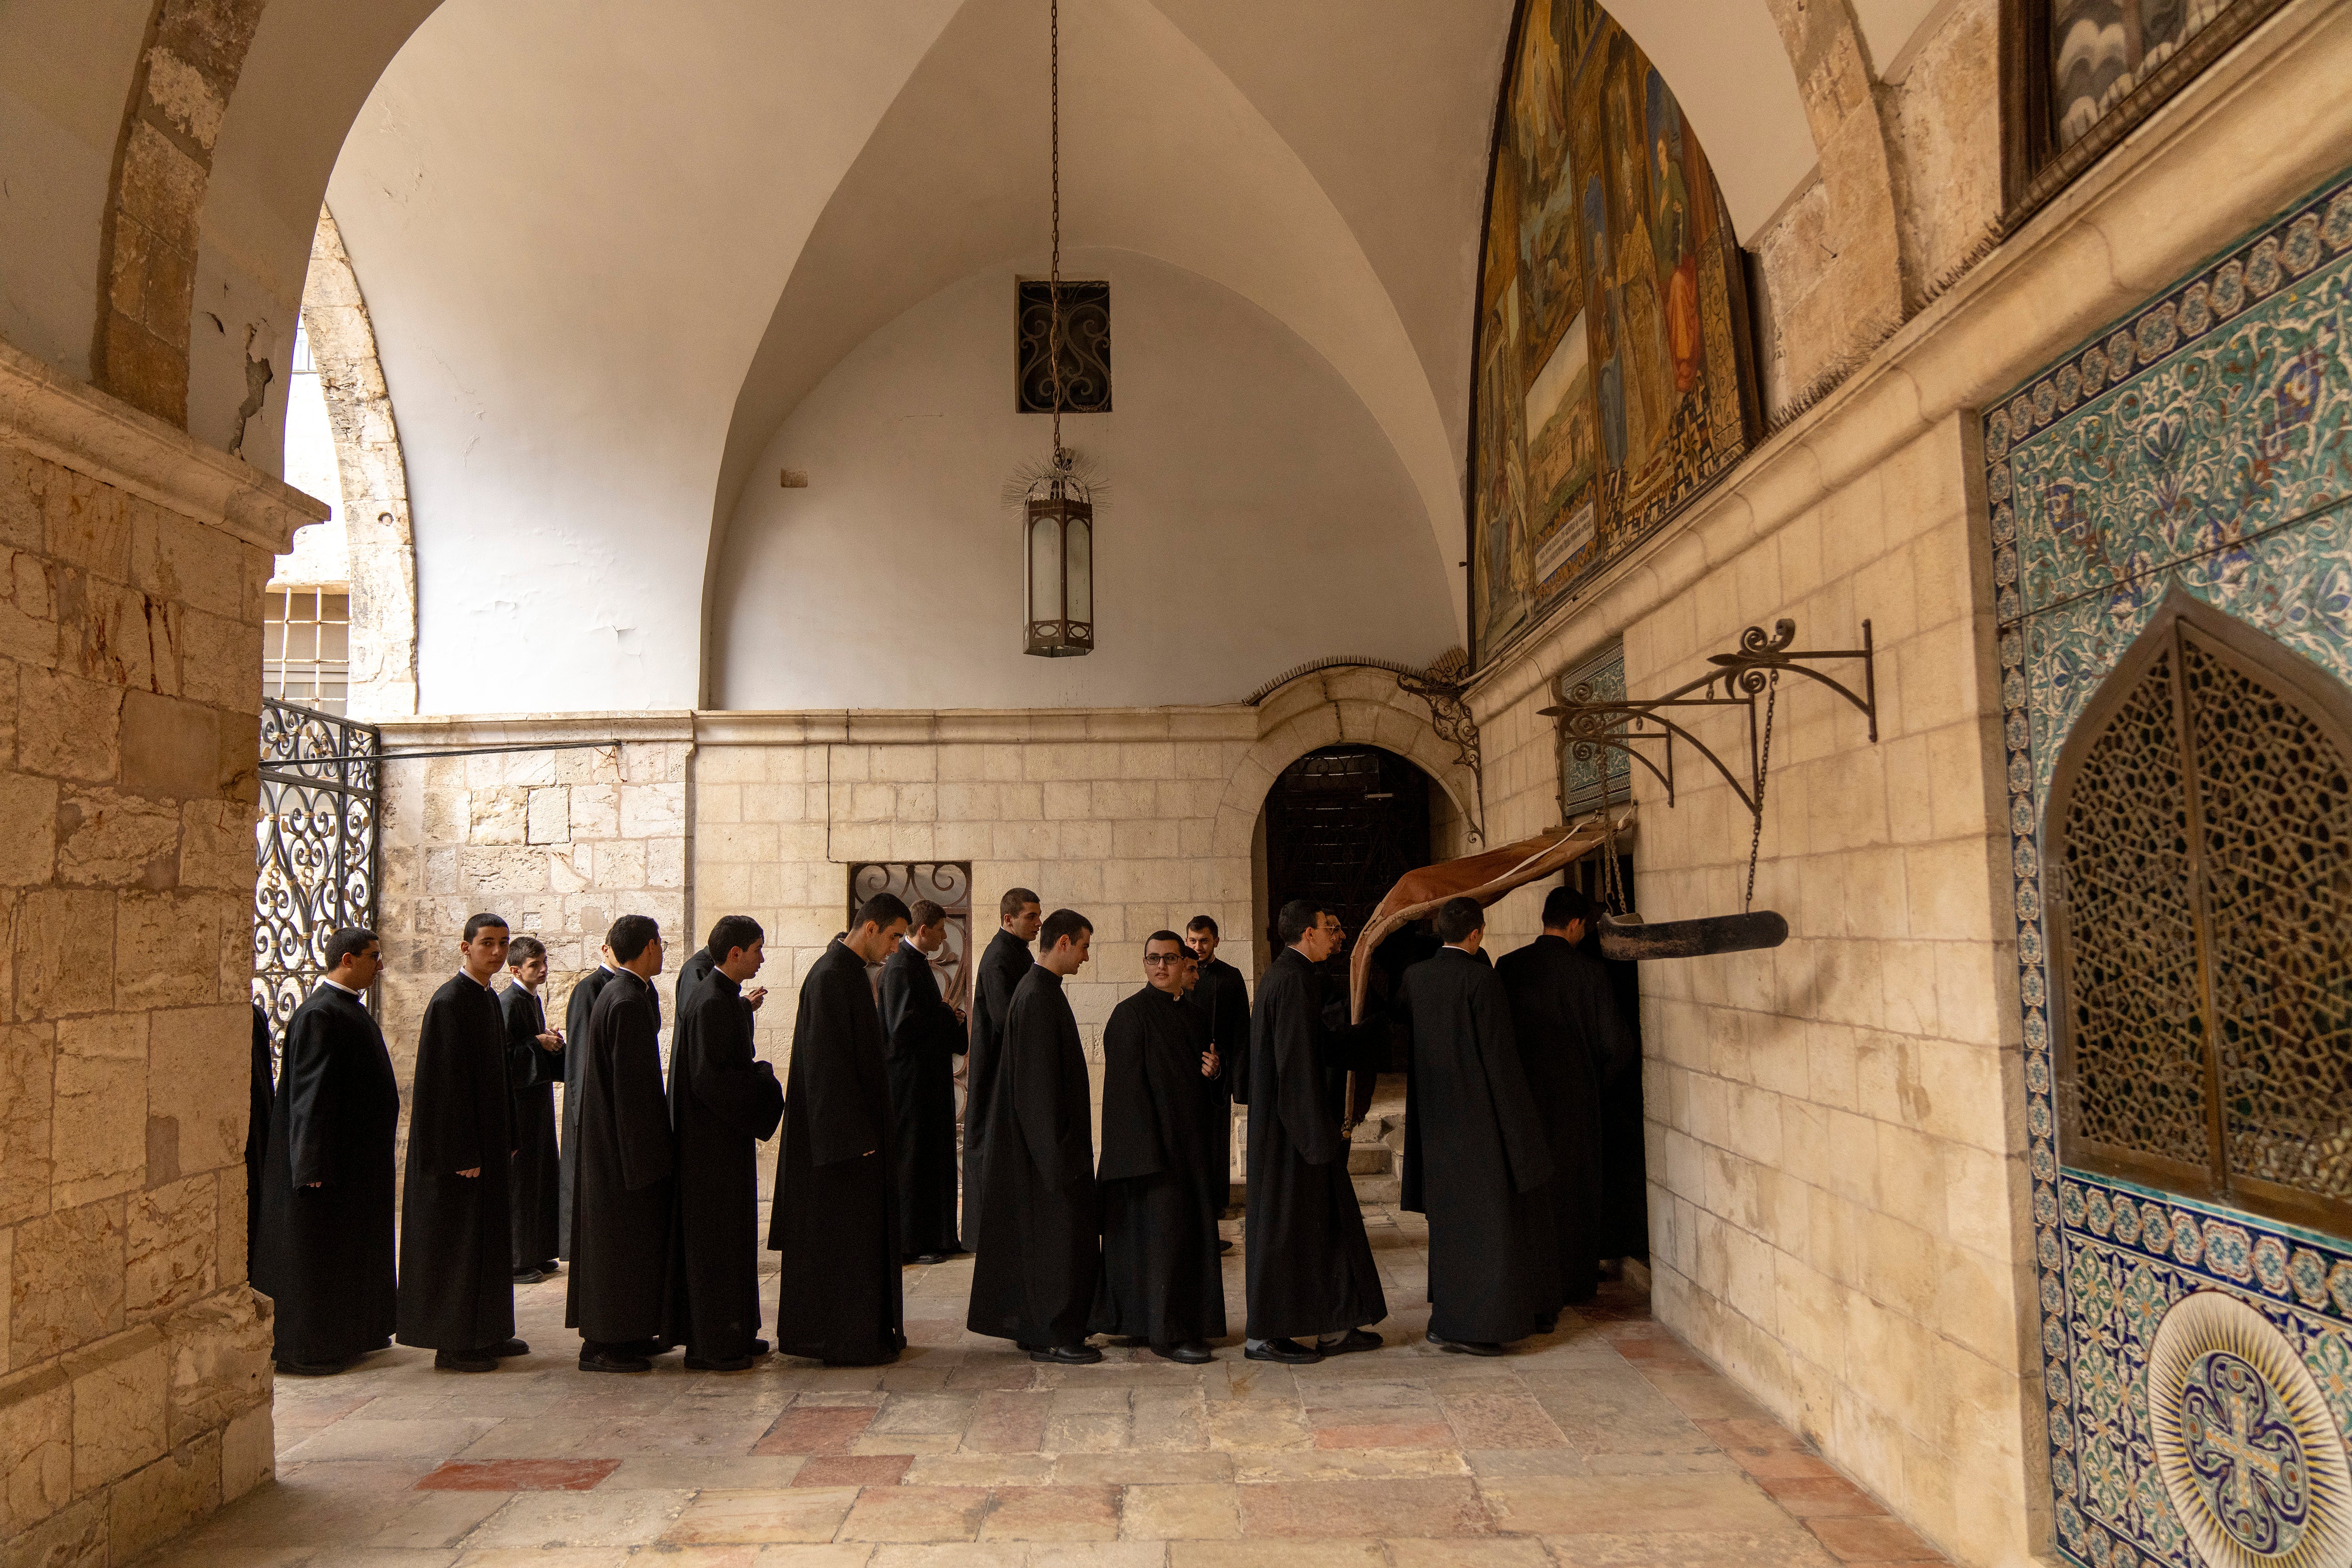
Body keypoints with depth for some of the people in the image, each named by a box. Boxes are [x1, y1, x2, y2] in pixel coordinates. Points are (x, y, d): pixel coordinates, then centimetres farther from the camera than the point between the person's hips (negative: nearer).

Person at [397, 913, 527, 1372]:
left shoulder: (488, 998, 11)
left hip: (487, 1142, 9)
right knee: (456, 1239, -1)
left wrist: (507, 1138, 16)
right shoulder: (450, 1001, -17)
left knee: (488, 1237, 14)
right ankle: (453, 1344, 9)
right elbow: (446, 1081, -21)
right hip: (461, 1144, -9)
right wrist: (463, 1153, -22)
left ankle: (486, 1334, 24)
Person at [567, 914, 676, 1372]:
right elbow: (633, 1083, -22)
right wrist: (645, 1155, -21)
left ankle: (627, 1332, 25)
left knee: (623, 1238, 16)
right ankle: (604, 1344, 6)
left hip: (610, 1140, 10)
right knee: (621, 1237, -2)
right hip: (624, 1144, -10)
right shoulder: (629, 1002, -21)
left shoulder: (619, 993, 10)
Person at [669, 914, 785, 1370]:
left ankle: (733, 1335, 24)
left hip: (721, 1136, 11)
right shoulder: (714, 1004, -20)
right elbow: (709, 1077, -25)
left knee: (729, 1234, 15)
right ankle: (711, 1345, 6)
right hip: (715, 1143, -11)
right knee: (715, 1237, -2)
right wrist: (764, 1079, -14)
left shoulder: (720, 996, 12)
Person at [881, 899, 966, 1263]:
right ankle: (910, 1243, 6)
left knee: (934, 1155, 14)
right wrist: (949, 1018, -13)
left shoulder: (919, 962, 14)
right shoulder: (901, 967, -17)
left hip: (929, 1075, 10)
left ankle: (937, 1236, 22)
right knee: (911, 1158, -2)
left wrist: (948, 1019, 3)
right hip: (911, 1078, -10)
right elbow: (902, 1025, -24)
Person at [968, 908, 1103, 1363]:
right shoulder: (1039, 997, -20)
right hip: (1052, 1138, -11)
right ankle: (1054, 1337, 5)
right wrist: (1057, 1148, -21)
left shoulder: (1038, 990, 11)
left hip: (1044, 1136, 11)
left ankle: (1035, 1327, 23)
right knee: (1059, 1235, -3)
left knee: (1039, 1235, 15)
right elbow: (1040, 1078, -23)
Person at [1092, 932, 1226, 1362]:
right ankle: (1166, 1332, 2)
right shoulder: (1132, 1014, -10)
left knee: (1191, 1228, 12)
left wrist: (1214, 1071, -3)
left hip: (1192, 1141, 8)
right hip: (1153, 1140, -8)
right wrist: (1148, 1152, -21)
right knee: (1163, 1229, -5)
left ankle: (1189, 1321, 23)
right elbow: (1127, 1084, -15)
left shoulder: (1192, 1015, 13)